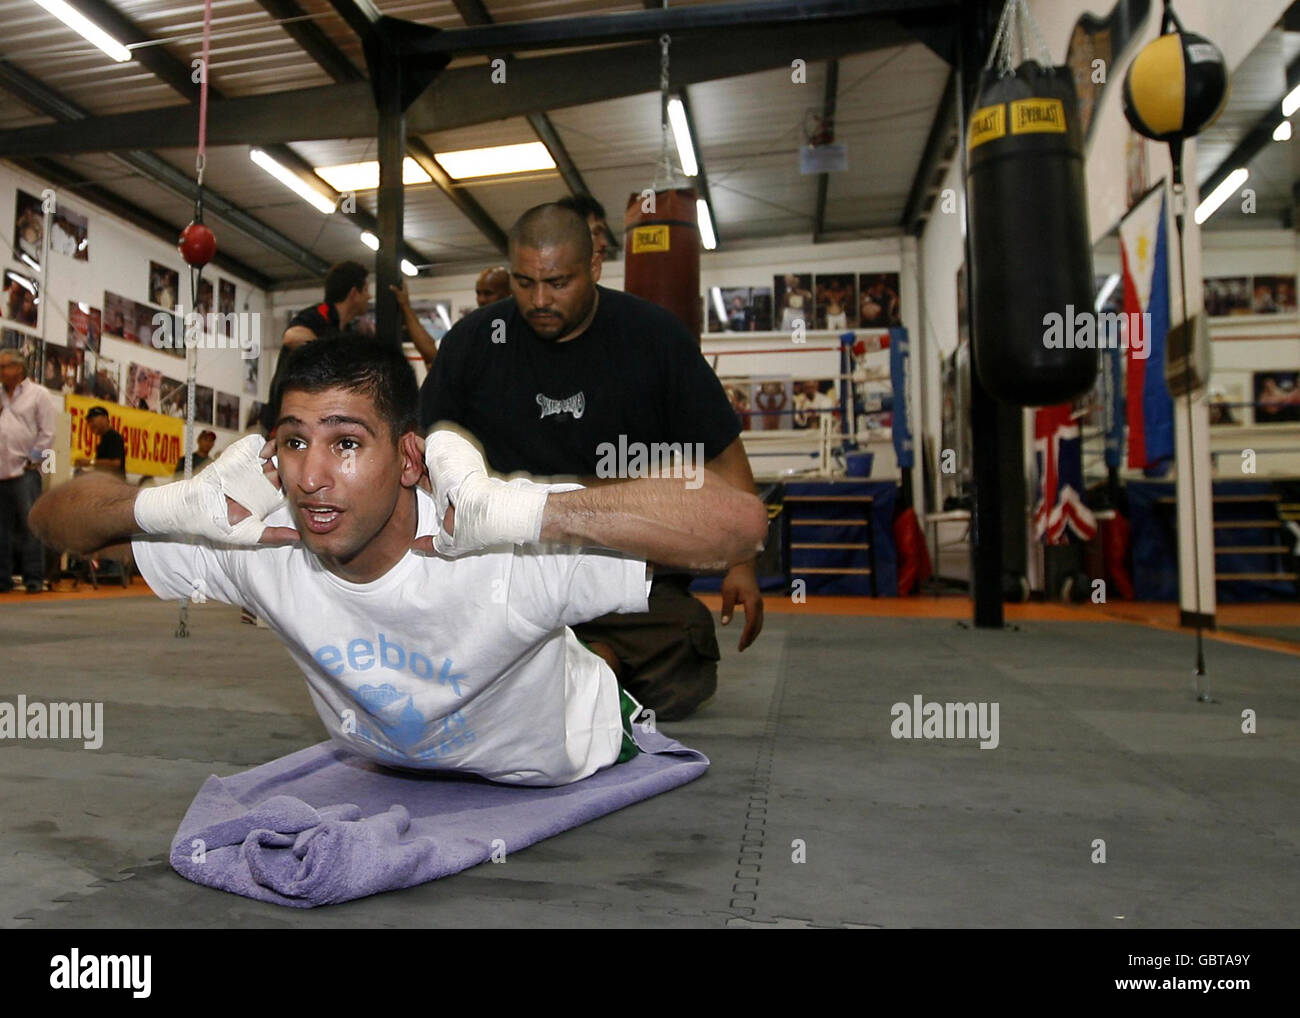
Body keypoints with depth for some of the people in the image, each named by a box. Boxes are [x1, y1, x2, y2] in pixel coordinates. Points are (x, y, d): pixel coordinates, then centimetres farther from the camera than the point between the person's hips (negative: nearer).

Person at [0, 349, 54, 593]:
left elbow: (47, 433, -1)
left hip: (24, 472, -4)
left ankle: (34, 579, -3)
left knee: (30, 526, -6)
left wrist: (33, 460, -5)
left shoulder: (37, 394, 5)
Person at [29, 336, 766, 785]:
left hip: (562, 769, -4)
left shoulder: (506, 557, -45)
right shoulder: (261, 544, -29)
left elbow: (741, 521, -53)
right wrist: (166, 507, -38)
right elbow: (54, 518, -17)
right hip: (396, 768, 5)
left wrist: (522, 514, -60)